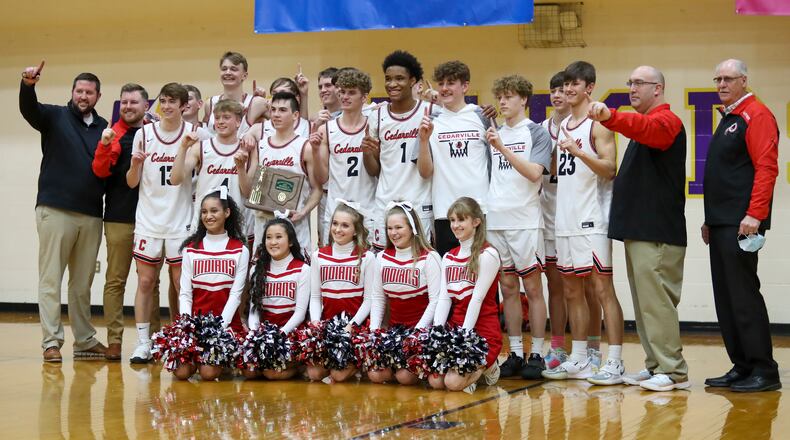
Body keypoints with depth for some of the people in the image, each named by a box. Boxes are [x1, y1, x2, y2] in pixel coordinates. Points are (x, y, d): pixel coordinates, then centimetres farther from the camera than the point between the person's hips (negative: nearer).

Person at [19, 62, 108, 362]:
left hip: (91, 215, 4)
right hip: (55, 210, -3)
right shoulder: (55, 116, 3)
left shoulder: (104, 128, 13)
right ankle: (51, 342, -1)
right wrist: (28, 85, -36)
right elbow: (28, 109, -16)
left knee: (83, 283, 10)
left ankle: (85, 341, 16)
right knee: (51, 279, -2)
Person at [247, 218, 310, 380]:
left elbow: (300, 311, -5)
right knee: (249, 371, -23)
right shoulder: (259, 269, 12)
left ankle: (297, 366, 5)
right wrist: (254, 332, -13)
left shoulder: (302, 269, 0)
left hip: (290, 331, -3)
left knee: (272, 372, -25)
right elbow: (254, 307, 6)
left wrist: (281, 333, -20)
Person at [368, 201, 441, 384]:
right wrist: (374, 330, -2)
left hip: (422, 330, -4)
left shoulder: (429, 257, -8)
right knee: (375, 374, -17)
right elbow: (378, 298, 11)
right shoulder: (382, 257, 8)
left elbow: (435, 301, -11)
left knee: (405, 376, -23)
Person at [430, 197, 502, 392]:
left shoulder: (487, 254, -8)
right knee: (435, 381, -15)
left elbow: (477, 298, -13)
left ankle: (486, 367, 8)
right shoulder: (448, 257, 14)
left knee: (453, 382, -23)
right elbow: (444, 298, 5)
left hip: (482, 332, -6)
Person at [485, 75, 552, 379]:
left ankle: (536, 355, 4)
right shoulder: (494, 134, 15)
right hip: (495, 220, 5)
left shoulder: (537, 133, 0)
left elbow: (534, 172, -15)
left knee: (532, 287, 0)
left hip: (525, 220, -5)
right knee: (508, 288, 7)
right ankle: (515, 354, 13)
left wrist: (502, 148, -19)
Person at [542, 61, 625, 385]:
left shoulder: (598, 124, -6)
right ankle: (578, 360, 19)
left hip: (592, 220, -8)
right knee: (572, 290, 11)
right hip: (566, 220, 8)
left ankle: (615, 362, -7)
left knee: (602, 288, -8)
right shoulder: (562, 125, 17)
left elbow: (609, 169, -16)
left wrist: (579, 151, -28)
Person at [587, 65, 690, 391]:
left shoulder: (664, 121, -9)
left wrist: (609, 116, -49)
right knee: (645, 302, 11)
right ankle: (655, 366, 17)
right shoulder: (644, 123, 22)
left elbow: (644, 129, -33)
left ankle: (673, 371, -5)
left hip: (657, 233, -10)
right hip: (639, 230, 10)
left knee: (656, 300, -10)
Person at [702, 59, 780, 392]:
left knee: (743, 295, -10)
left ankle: (764, 371, -5)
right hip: (721, 225, 9)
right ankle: (741, 367, 13)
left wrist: (755, 215, -23)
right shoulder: (727, 120, 21)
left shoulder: (756, 115, -7)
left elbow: (766, 168, -16)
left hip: (741, 225, -9)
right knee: (726, 298, 8)